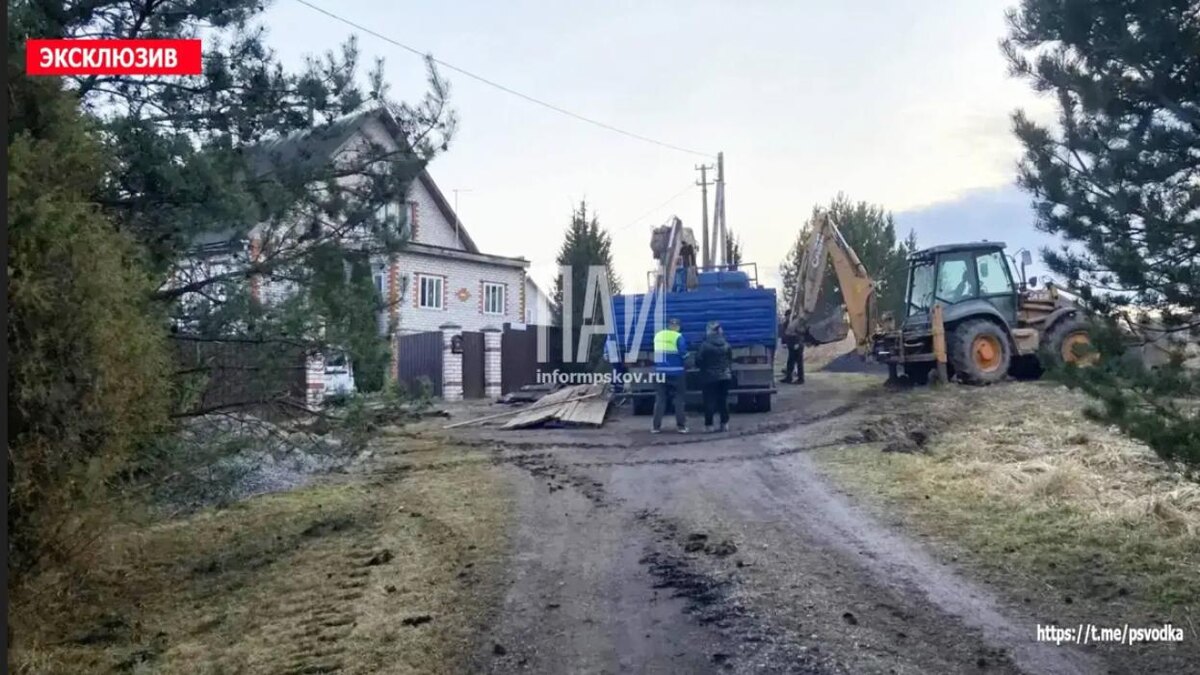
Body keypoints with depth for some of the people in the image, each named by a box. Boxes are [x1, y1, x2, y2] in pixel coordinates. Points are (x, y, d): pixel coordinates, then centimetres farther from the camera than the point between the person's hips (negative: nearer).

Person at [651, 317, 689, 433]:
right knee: (678, 399, 5)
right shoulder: (678, 337, -8)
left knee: (660, 399, 8)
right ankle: (681, 426, 4)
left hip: (660, 372, 4)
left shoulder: (658, 336, 7)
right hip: (676, 372, -4)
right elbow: (684, 354, -12)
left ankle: (656, 426, 5)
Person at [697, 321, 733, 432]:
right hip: (725, 376, 4)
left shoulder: (705, 345, -13)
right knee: (723, 400, 11)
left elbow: (698, 361, -9)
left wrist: (704, 367, 11)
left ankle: (709, 425, 1)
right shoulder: (726, 344, 1)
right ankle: (724, 424, 13)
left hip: (710, 377, -4)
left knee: (709, 401, 1)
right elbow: (730, 360, 9)